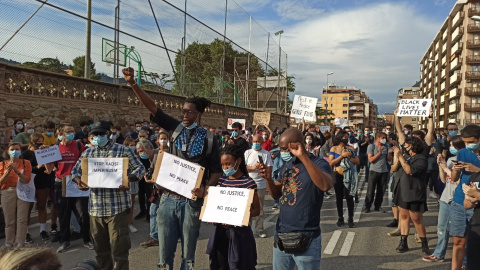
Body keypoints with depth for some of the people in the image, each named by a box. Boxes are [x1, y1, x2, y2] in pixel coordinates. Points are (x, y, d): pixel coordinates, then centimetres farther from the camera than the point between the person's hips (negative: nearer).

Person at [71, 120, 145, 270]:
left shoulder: (122, 150, -2)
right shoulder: (88, 153, 11)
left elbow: (140, 168, -2)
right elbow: (75, 171, 18)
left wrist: (128, 179, -22)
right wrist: (78, 181, -5)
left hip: (117, 206, -4)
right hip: (96, 207, 5)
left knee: (119, 246, -1)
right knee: (100, 246, 17)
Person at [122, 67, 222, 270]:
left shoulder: (208, 139, -3)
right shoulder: (175, 128, 2)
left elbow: (216, 170, 0)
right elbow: (152, 106, -4)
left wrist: (205, 189, -18)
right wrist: (132, 84, -15)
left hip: (191, 201, -2)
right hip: (168, 198, 2)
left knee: (188, 253, 11)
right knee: (165, 251, 9)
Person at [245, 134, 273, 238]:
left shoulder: (266, 154, 1)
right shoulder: (248, 153, 3)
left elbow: (270, 169, -2)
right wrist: (253, 167, -16)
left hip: (261, 185, 0)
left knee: (260, 208, 8)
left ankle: (259, 228, 19)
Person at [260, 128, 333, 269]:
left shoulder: (319, 164, -13)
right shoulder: (287, 165, 7)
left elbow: (326, 186, -35)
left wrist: (303, 156, -35)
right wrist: (268, 178, -7)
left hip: (306, 239, -6)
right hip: (281, 236, 6)